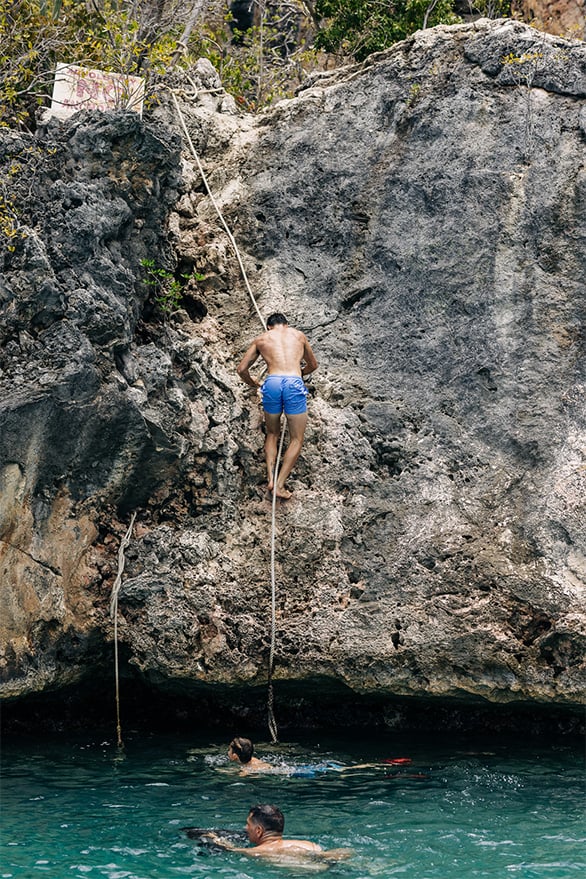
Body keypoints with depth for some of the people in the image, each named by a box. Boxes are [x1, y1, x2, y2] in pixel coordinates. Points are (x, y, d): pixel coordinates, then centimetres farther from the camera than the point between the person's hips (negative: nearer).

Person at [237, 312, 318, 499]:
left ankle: (271, 479, 6)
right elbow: (313, 365, 35)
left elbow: (242, 369, 21)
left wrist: (254, 384, 40)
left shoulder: (261, 339, 22)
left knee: (272, 434, 21)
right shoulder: (298, 335, 23)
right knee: (296, 439, 9)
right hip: (294, 383, -1)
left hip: (272, 383, 1)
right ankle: (280, 485, -1)